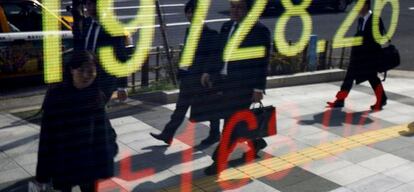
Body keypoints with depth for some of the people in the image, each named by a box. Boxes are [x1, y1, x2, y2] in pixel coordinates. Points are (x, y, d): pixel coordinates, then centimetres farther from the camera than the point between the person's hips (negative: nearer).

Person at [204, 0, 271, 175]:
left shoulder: (259, 30, -12)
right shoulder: (227, 27, 9)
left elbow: (262, 62, -13)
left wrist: (258, 88, -16)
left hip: (244, 85, -7)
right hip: (226, 81, 7)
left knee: (231, 123, -3)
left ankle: (219, 160, 7)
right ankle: (256, 142, 41)